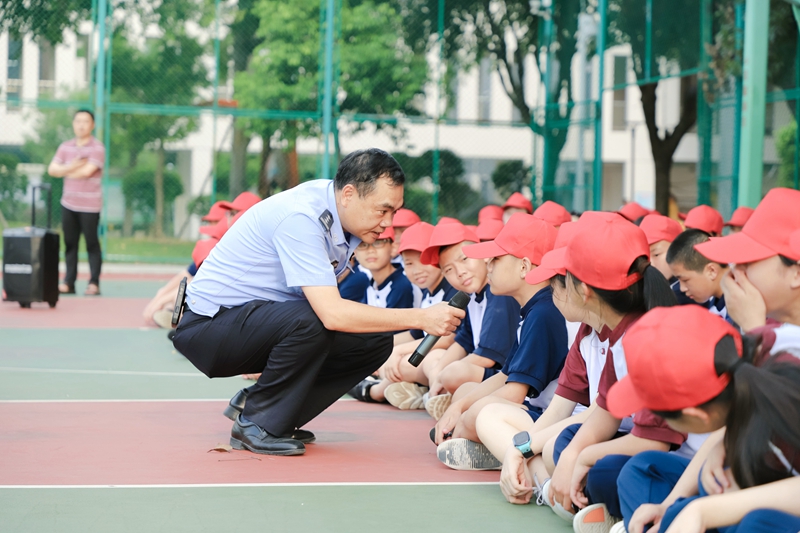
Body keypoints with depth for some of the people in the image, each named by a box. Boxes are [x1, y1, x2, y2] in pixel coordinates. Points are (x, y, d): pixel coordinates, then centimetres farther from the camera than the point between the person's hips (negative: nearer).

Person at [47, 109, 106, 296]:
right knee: (70, 243, 7)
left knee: (92, 244, 1)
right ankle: (68, 283, 12)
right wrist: (72, 166, -14)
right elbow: (52, 169, 2)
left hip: (90, 205, -5)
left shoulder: (97, 148, -6)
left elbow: (87, 171, -18)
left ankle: (94, 284, 6)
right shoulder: (65, 147, 10)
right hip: (68, 202, 5)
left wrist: (65, 171, -4)